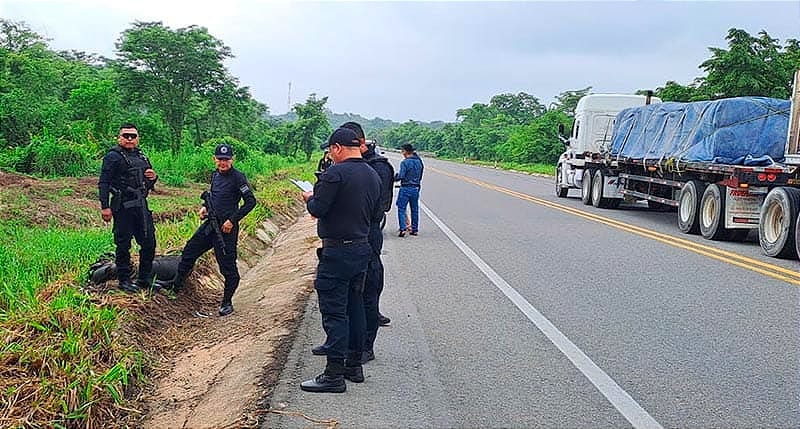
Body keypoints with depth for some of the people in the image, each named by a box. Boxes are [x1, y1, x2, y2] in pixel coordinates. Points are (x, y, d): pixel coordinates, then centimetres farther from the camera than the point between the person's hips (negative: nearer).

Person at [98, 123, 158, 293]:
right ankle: (124, 280, 12)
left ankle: (145, 279, 21)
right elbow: (103, 183, -11)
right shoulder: (113, 157, -5)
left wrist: (153, 178, 2)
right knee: (123, 245, 1)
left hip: (142, 206, 7)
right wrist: (105, 207, -18)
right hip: (123, 207, -7)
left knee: (149, 243, 9)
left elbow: (148, 186, 26)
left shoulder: (142, 157, 17)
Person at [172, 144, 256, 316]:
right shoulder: (215, 175, 10)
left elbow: (250, 201, -16)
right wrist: (205, 206, 7)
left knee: (228, 266, -1)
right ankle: (175, 286, 32)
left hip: (226, 227, -8)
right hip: (210, 224, 8)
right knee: (189, 252, 15)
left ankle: (227, 302, 14)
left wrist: (232, 220, -18)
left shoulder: (238, 177, -13)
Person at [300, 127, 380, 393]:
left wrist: (309, 199, 5)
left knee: (334, 312, -4)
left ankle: (334, 375, -1)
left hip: (337, 252, -8)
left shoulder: (336, 173, -16)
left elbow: (318, 210, -18)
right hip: (362, 248, 9)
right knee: (354, 307, 16)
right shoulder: (373, 176, 10)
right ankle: (354, 366, 26)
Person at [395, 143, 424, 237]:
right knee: (415, 210, 14)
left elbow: (401, 176, -19)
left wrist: (394, 178, -2)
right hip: (416, 188, 6)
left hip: (405, 188, -6)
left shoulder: (405, 162, -14)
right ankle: (415, 229, 17)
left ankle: (402, 229, -11)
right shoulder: (419, 162, 7)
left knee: (401, 209, -1)